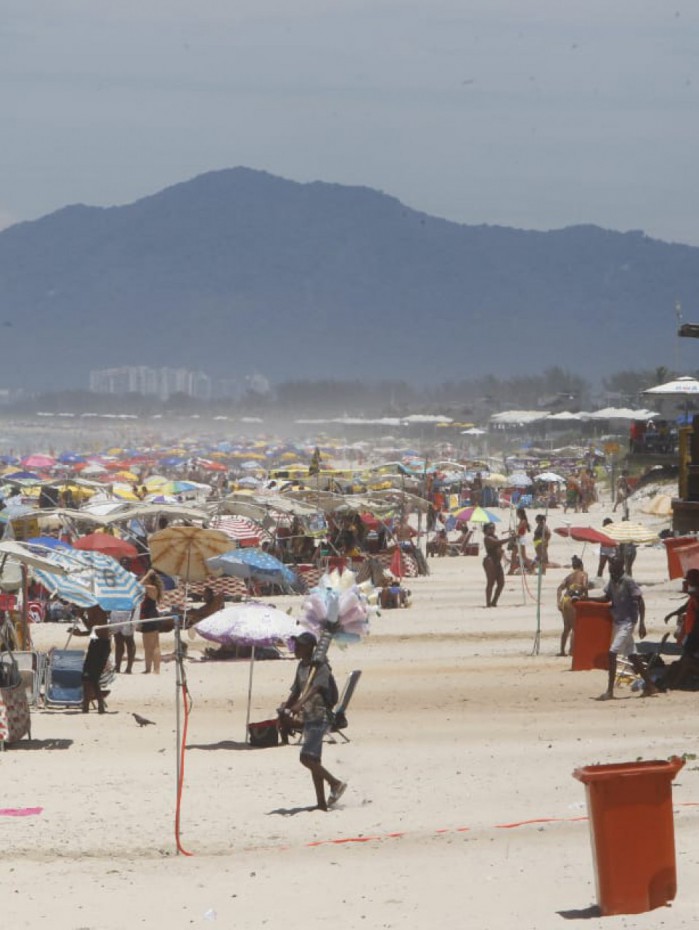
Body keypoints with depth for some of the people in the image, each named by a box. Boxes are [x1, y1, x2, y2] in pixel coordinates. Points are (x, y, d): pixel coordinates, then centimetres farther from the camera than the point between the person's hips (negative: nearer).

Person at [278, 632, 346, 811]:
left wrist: (298, 705, -45)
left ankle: (335, 783, -1)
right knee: (313, 761, 10)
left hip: (319, 717, -9)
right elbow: (296, 691, 17)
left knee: (307, 758, -16)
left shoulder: (320, 667, -15)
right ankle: (321, 803, 14)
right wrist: (285, 707, 1)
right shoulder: (301, 666, 11)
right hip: (308, 718, 9)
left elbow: (315, 688, -30)